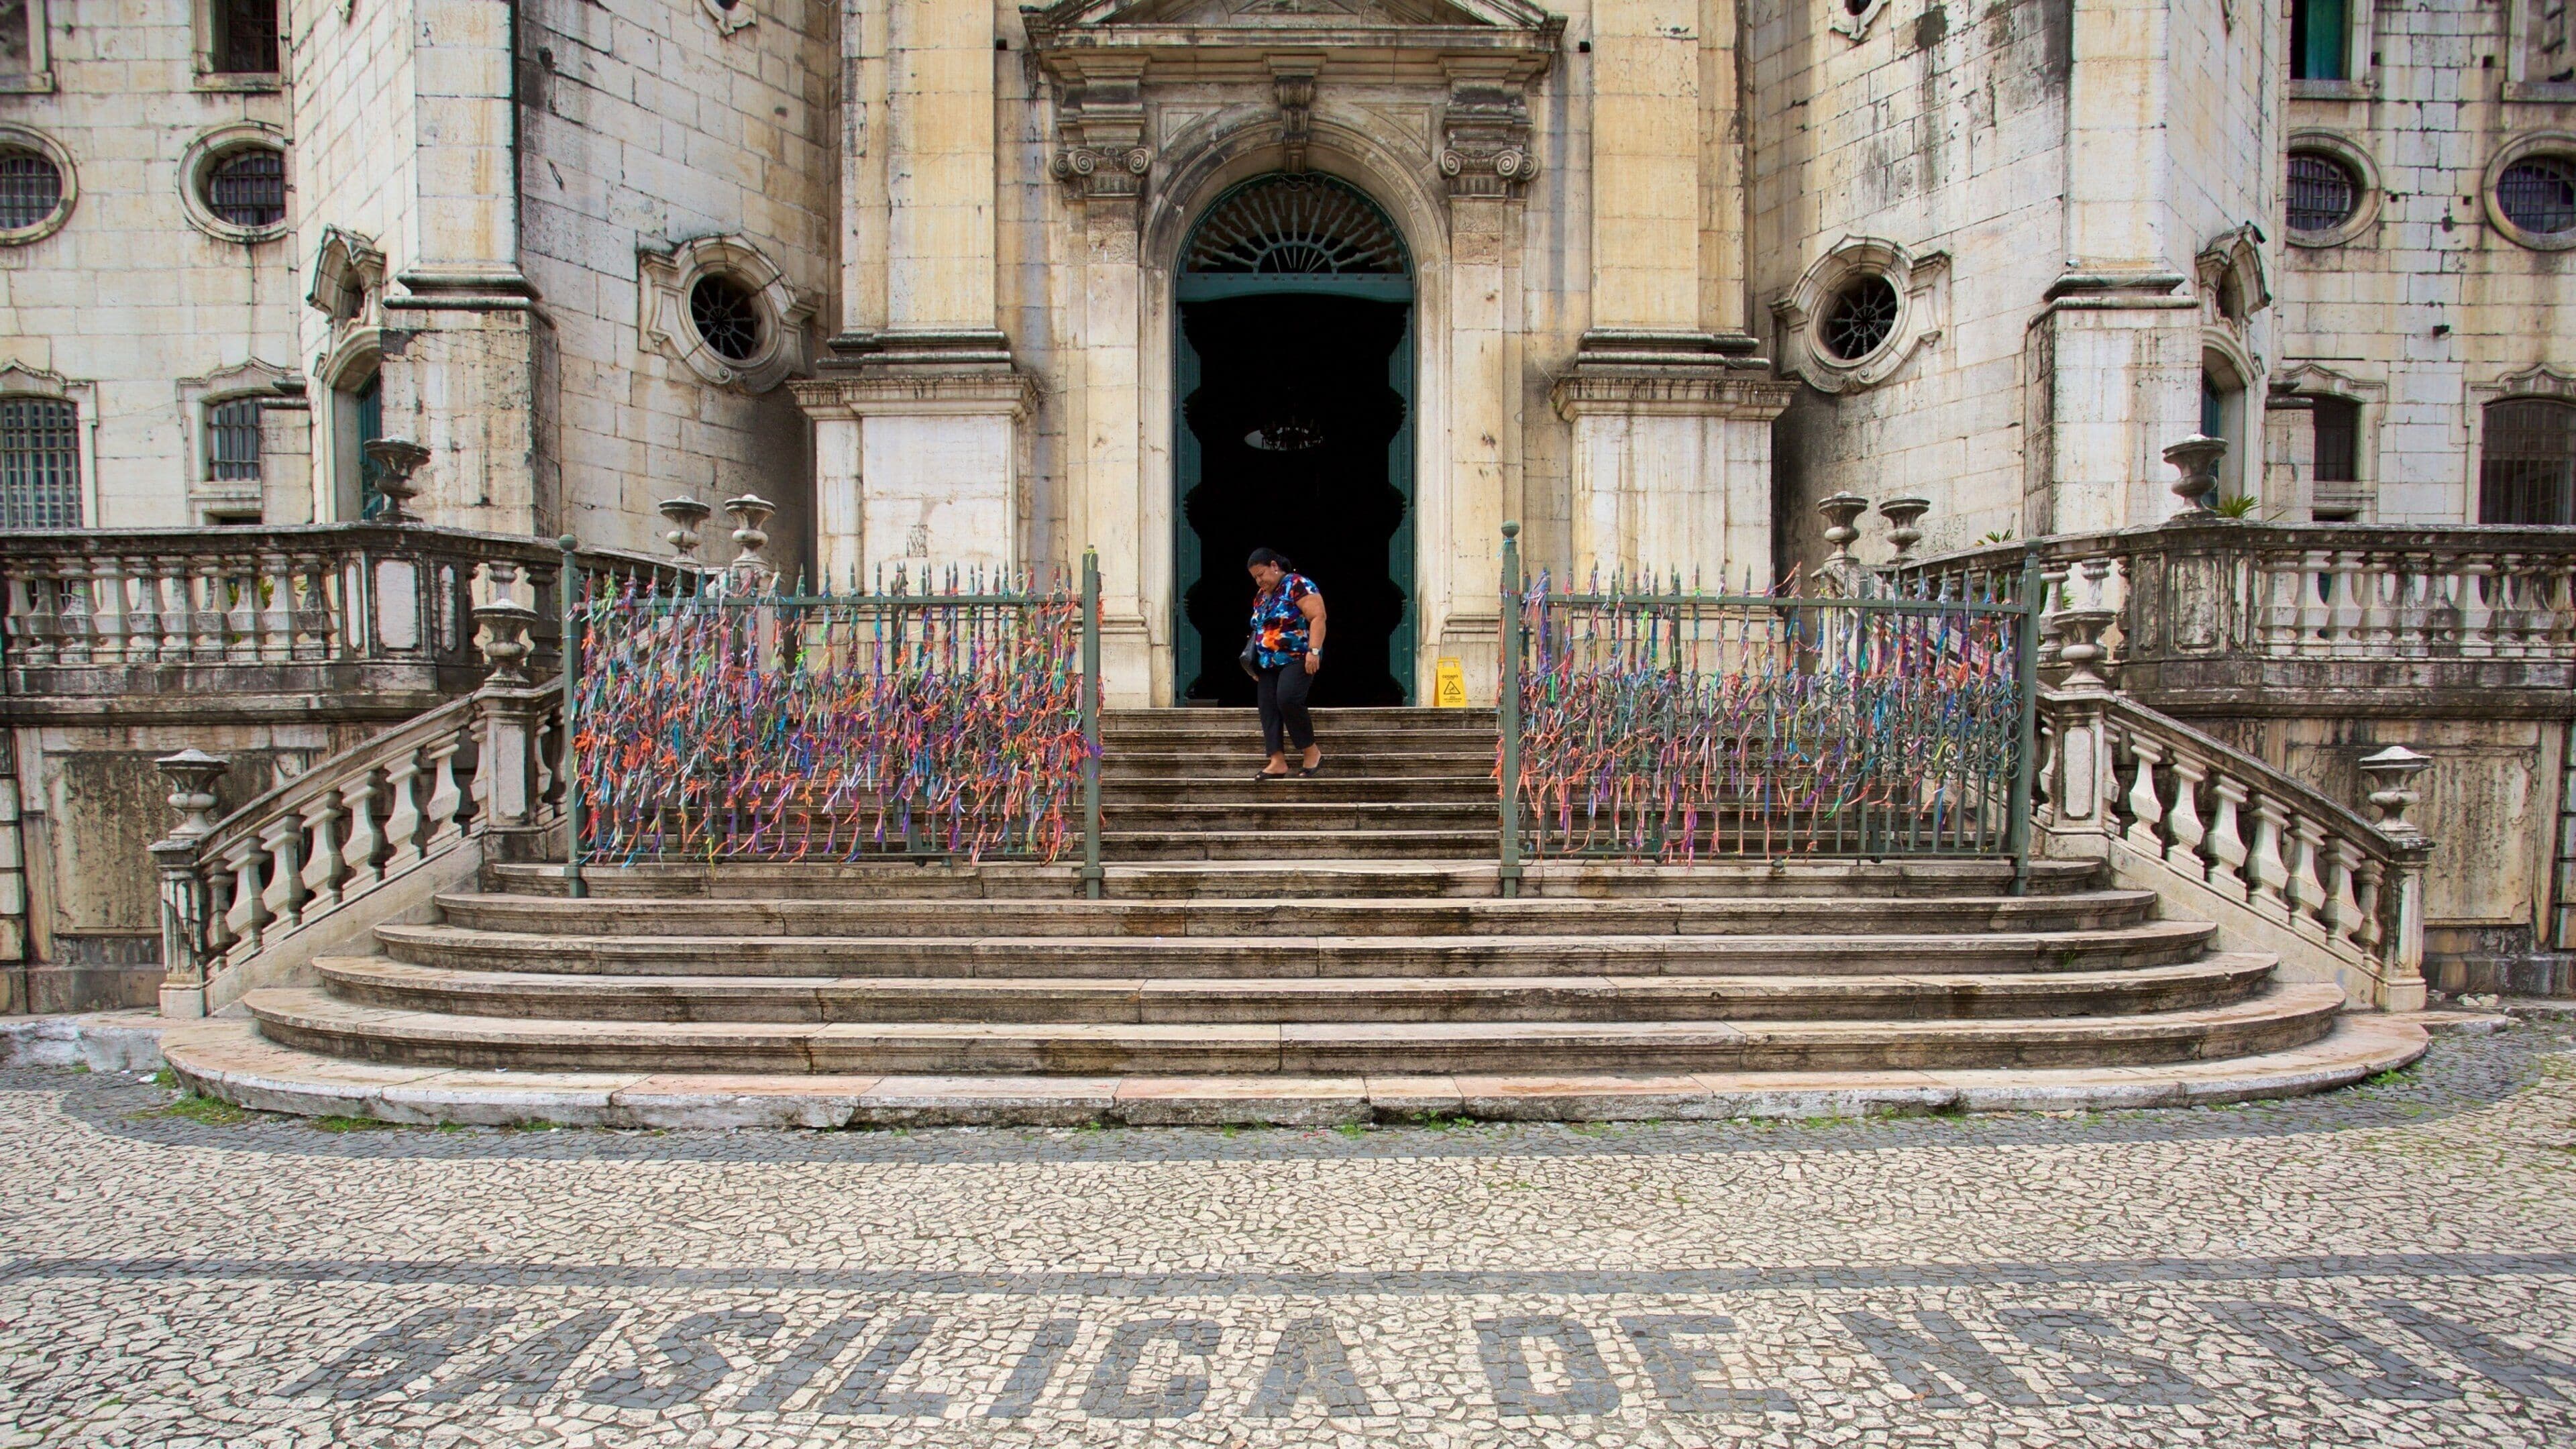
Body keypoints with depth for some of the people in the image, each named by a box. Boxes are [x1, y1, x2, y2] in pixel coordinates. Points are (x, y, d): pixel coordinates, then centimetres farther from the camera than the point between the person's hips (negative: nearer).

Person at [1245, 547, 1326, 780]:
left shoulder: (1297, 585, -10)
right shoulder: (1261, 596, 16)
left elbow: (1318, 617, -17)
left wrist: (1314, 651, -24)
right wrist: (1253, 659, 16)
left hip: (1297, 658, -9)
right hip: (1268, 663, 9)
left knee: (1287, 699, -25)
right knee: (1268, 708, -2)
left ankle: (1311, 752, -11)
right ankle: (1278, 763, -3)